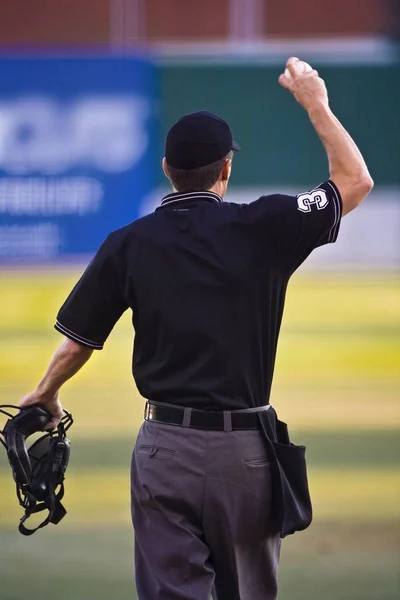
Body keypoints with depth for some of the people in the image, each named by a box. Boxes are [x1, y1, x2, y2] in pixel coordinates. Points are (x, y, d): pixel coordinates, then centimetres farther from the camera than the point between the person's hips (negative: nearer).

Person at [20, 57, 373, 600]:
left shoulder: (128, 244, -1)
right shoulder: (260, 229, -6)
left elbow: (79, 341, 6)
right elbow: (356, 180, 5)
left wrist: (45, 395, 26)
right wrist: (315, 104, 16)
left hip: (165, 445, 1)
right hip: (244, 446, -1)